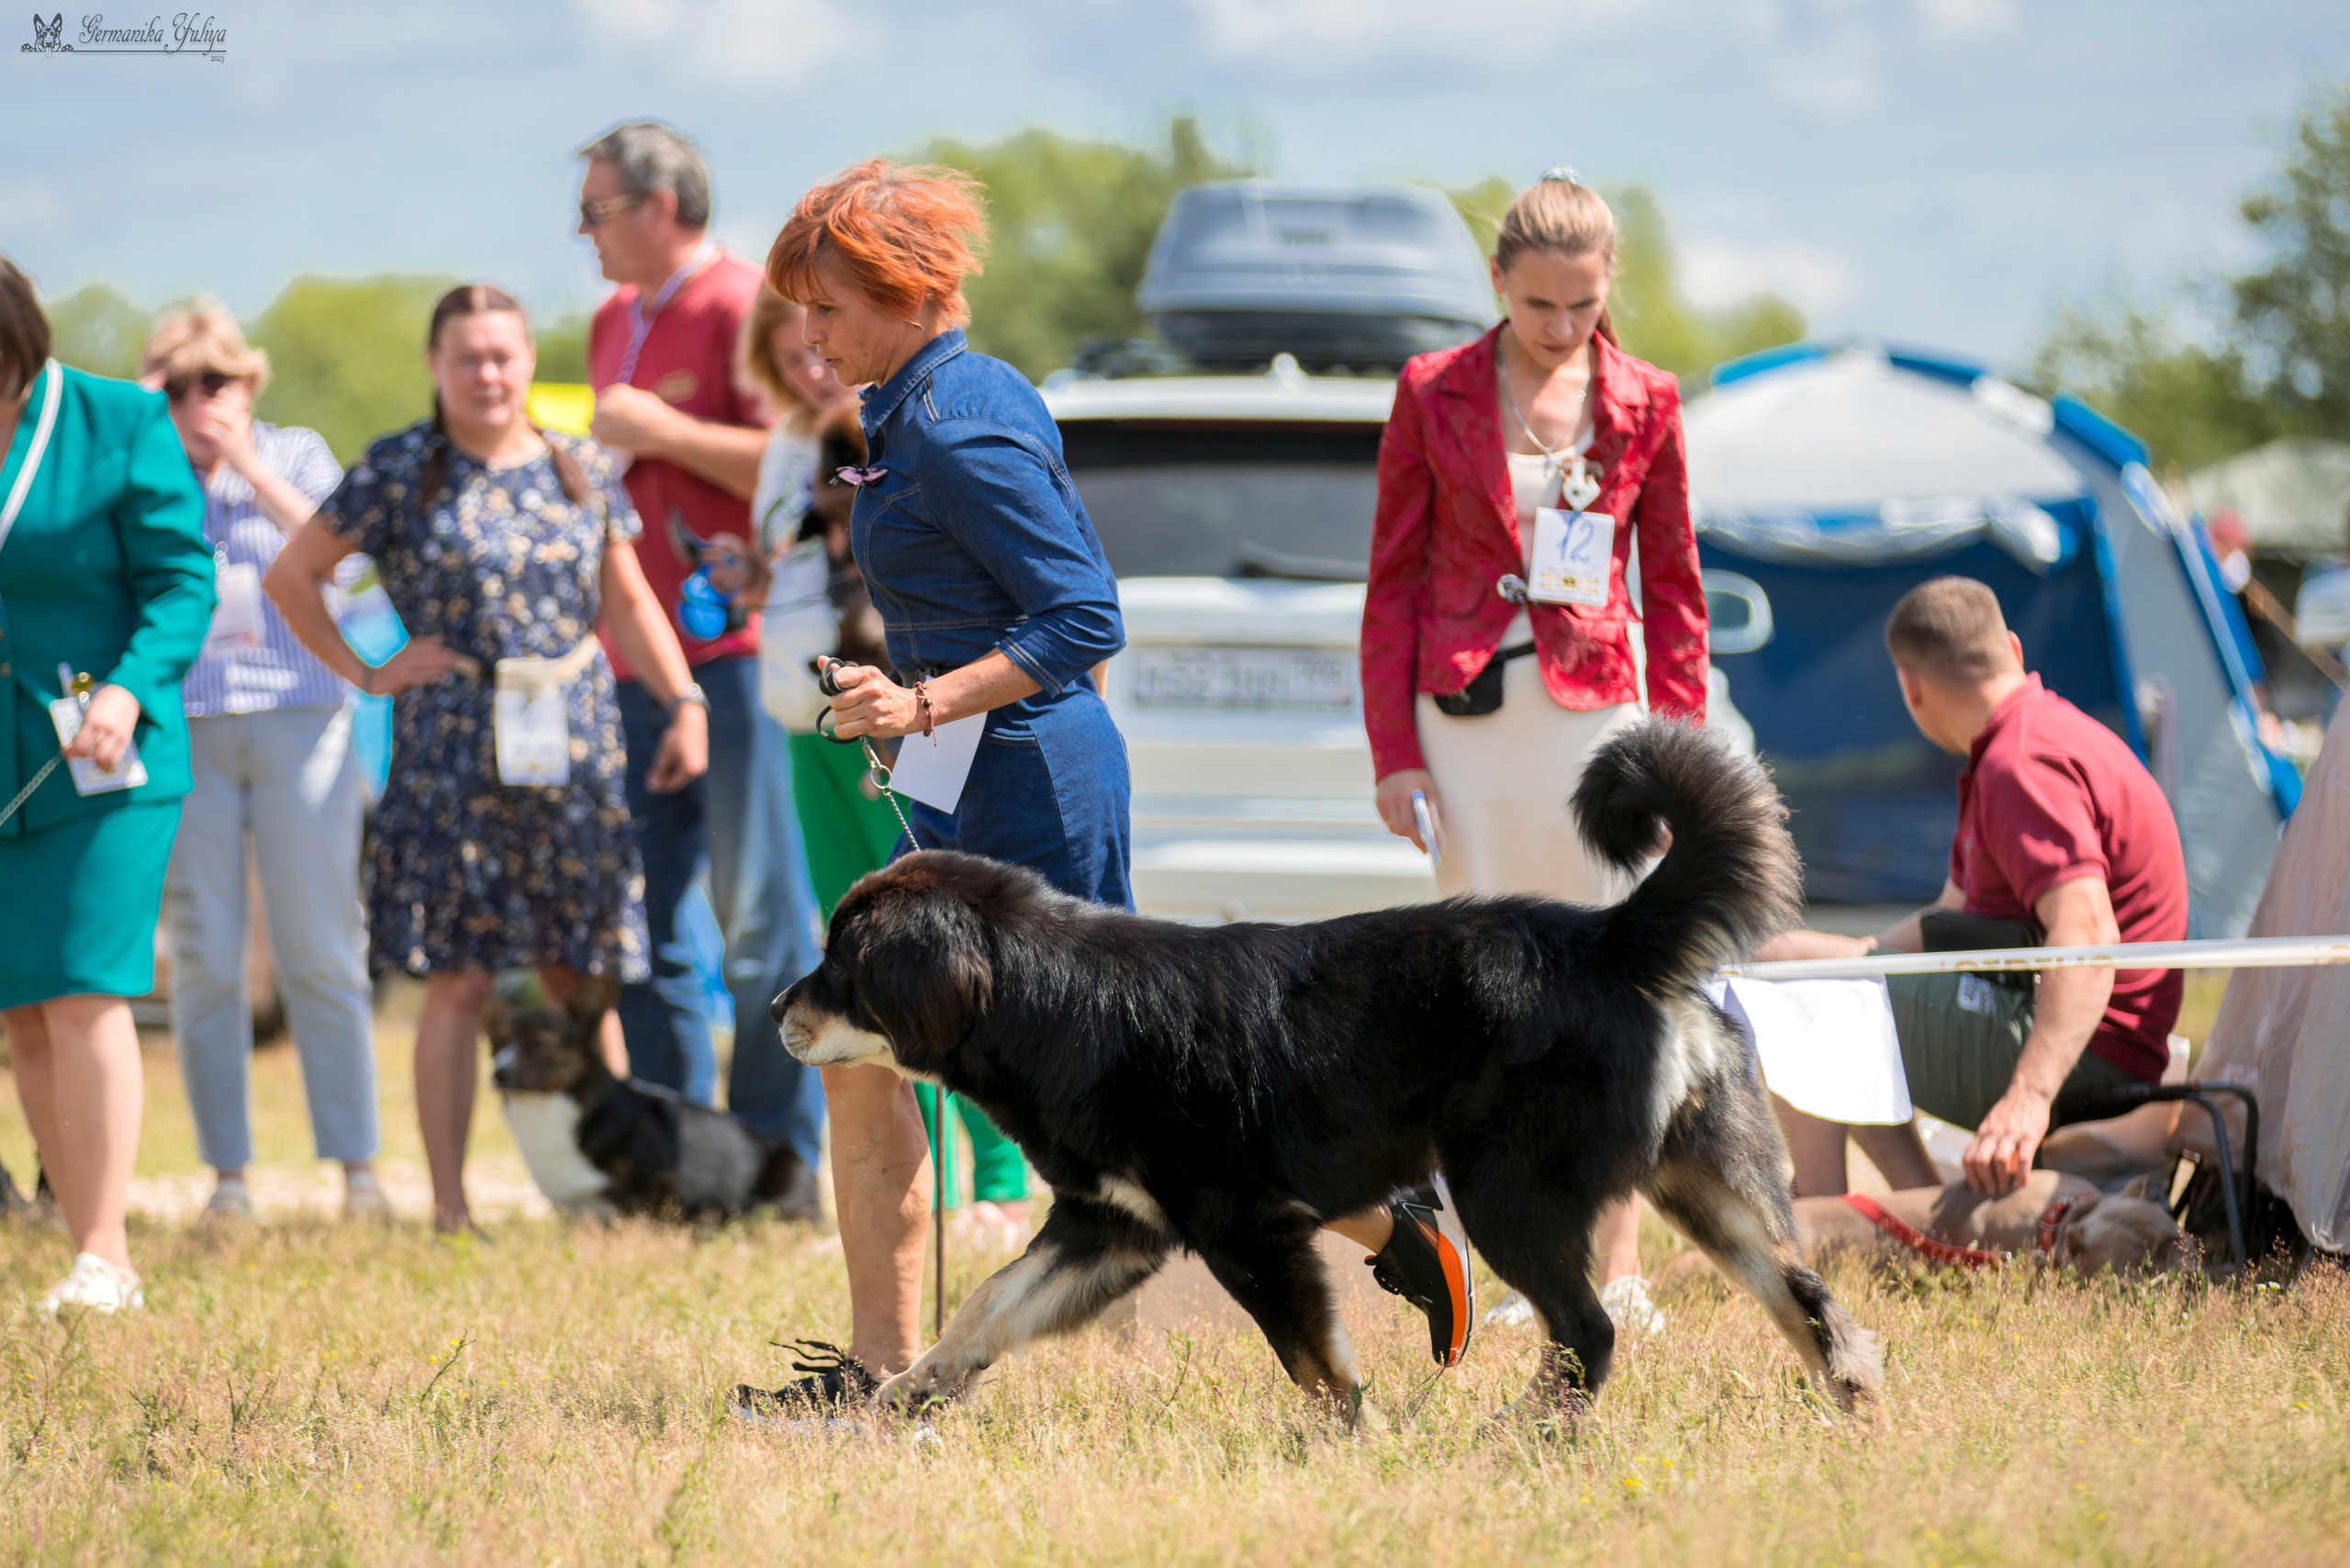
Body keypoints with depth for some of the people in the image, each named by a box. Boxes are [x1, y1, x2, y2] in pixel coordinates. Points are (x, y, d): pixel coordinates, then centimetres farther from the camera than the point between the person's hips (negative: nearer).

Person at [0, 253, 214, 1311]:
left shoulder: (119, 427, -5)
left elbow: (180, 583, -5)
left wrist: (130, 689, -19)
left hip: (100, 759, -4)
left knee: (85, 995, -14)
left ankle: (104, 1258, -12)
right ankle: (98, 1263, 8)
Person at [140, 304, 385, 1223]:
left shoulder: (296, 455, 10)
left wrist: (251, 467, -10)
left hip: (299, 714, 0)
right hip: (183, 725, 0)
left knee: (320, 949, -2)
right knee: (203, 958, -1)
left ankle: (356, 1165, 1)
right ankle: (227, 1172, 5)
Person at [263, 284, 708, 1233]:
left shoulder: (582, 471, 9)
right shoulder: (401, 472, 0)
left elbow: (627, 603, 15)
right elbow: (290, 576, 6)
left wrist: (684, 701, 4)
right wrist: (363, 675, 1)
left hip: (574, 747, 3)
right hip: (454, 748, -3)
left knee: (582, 981, 4)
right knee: (457, 982, -4)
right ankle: (450, 1208, 0)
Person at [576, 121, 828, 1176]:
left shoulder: (741, 307, -8)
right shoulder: (615, 322, 19)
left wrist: (661, 432, -16)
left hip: (733, 651, -9)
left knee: (760, 919, -5)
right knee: (639, 917, 7)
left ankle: (779, 1158, 0)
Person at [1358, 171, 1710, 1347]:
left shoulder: (1641, 403, 5)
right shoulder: (1434, 395, 2)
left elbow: (1673, 588, 10)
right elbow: (1394, 579, 5)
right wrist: (1394, 749, 0)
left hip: (1598, 708, 0)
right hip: (1466, 711, 0)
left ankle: (1618, 1270, 0)